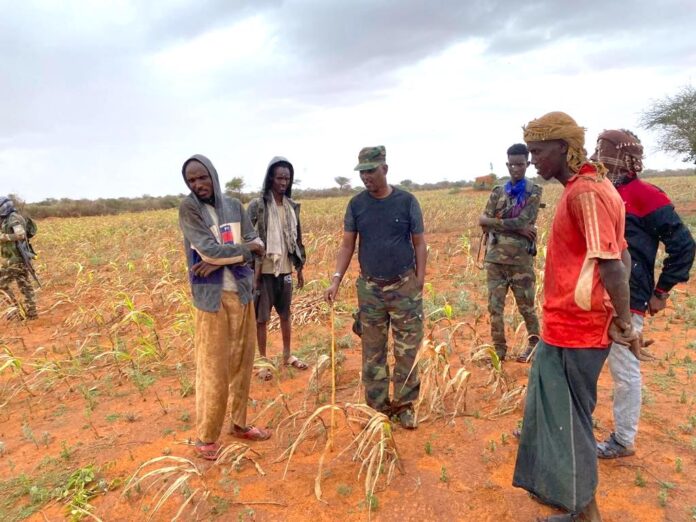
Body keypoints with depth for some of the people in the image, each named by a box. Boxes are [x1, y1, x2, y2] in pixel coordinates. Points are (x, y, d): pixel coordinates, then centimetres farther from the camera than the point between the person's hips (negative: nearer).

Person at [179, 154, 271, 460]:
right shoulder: (188, 208, -7)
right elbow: (208, 250, -17)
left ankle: (239, 423, 32)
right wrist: (243, 249, -5)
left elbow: (257, 245, -1)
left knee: (243, 361, 14)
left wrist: (221, 260, -14)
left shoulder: (234, 206, 8)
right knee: (213, 368, 1)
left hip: (242, 293, 5)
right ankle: (206, 437, 18)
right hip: (211, 297, -5)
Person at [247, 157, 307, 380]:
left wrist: (300, 269, 13)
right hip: (264, 270, -4)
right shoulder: (257, 205, -9)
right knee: (262, 317, 5)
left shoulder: (292, 206, 6)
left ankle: (287, 354, 32)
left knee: (286, 314, 16)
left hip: (285, 270, 5)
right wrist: (252, 271, -11)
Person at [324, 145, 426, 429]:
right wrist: (336, 279, -8)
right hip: (369, 288, 2)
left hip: (404, 286, -1)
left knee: (407, 350, 5)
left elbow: (419, 243, 1)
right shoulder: (356, 204, 1)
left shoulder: (407, 201, -3)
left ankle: (405, 405, 21)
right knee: (373, 352, 9)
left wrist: (420, 283, -5)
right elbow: (347, 245, 3)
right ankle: (379, 406, 23)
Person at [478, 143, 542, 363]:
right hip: (495, 258, 3)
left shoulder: (534, 191, -1)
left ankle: (534, 343, 32)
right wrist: (516, 228, -13)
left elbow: (522, 222, -16)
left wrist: (490, 221, -9)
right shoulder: (498, 192, 8)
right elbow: (485, 226, -3)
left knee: (526, 306, 10)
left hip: (521, 259, -3)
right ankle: (499, 348, 21)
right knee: (495, 306, 7)